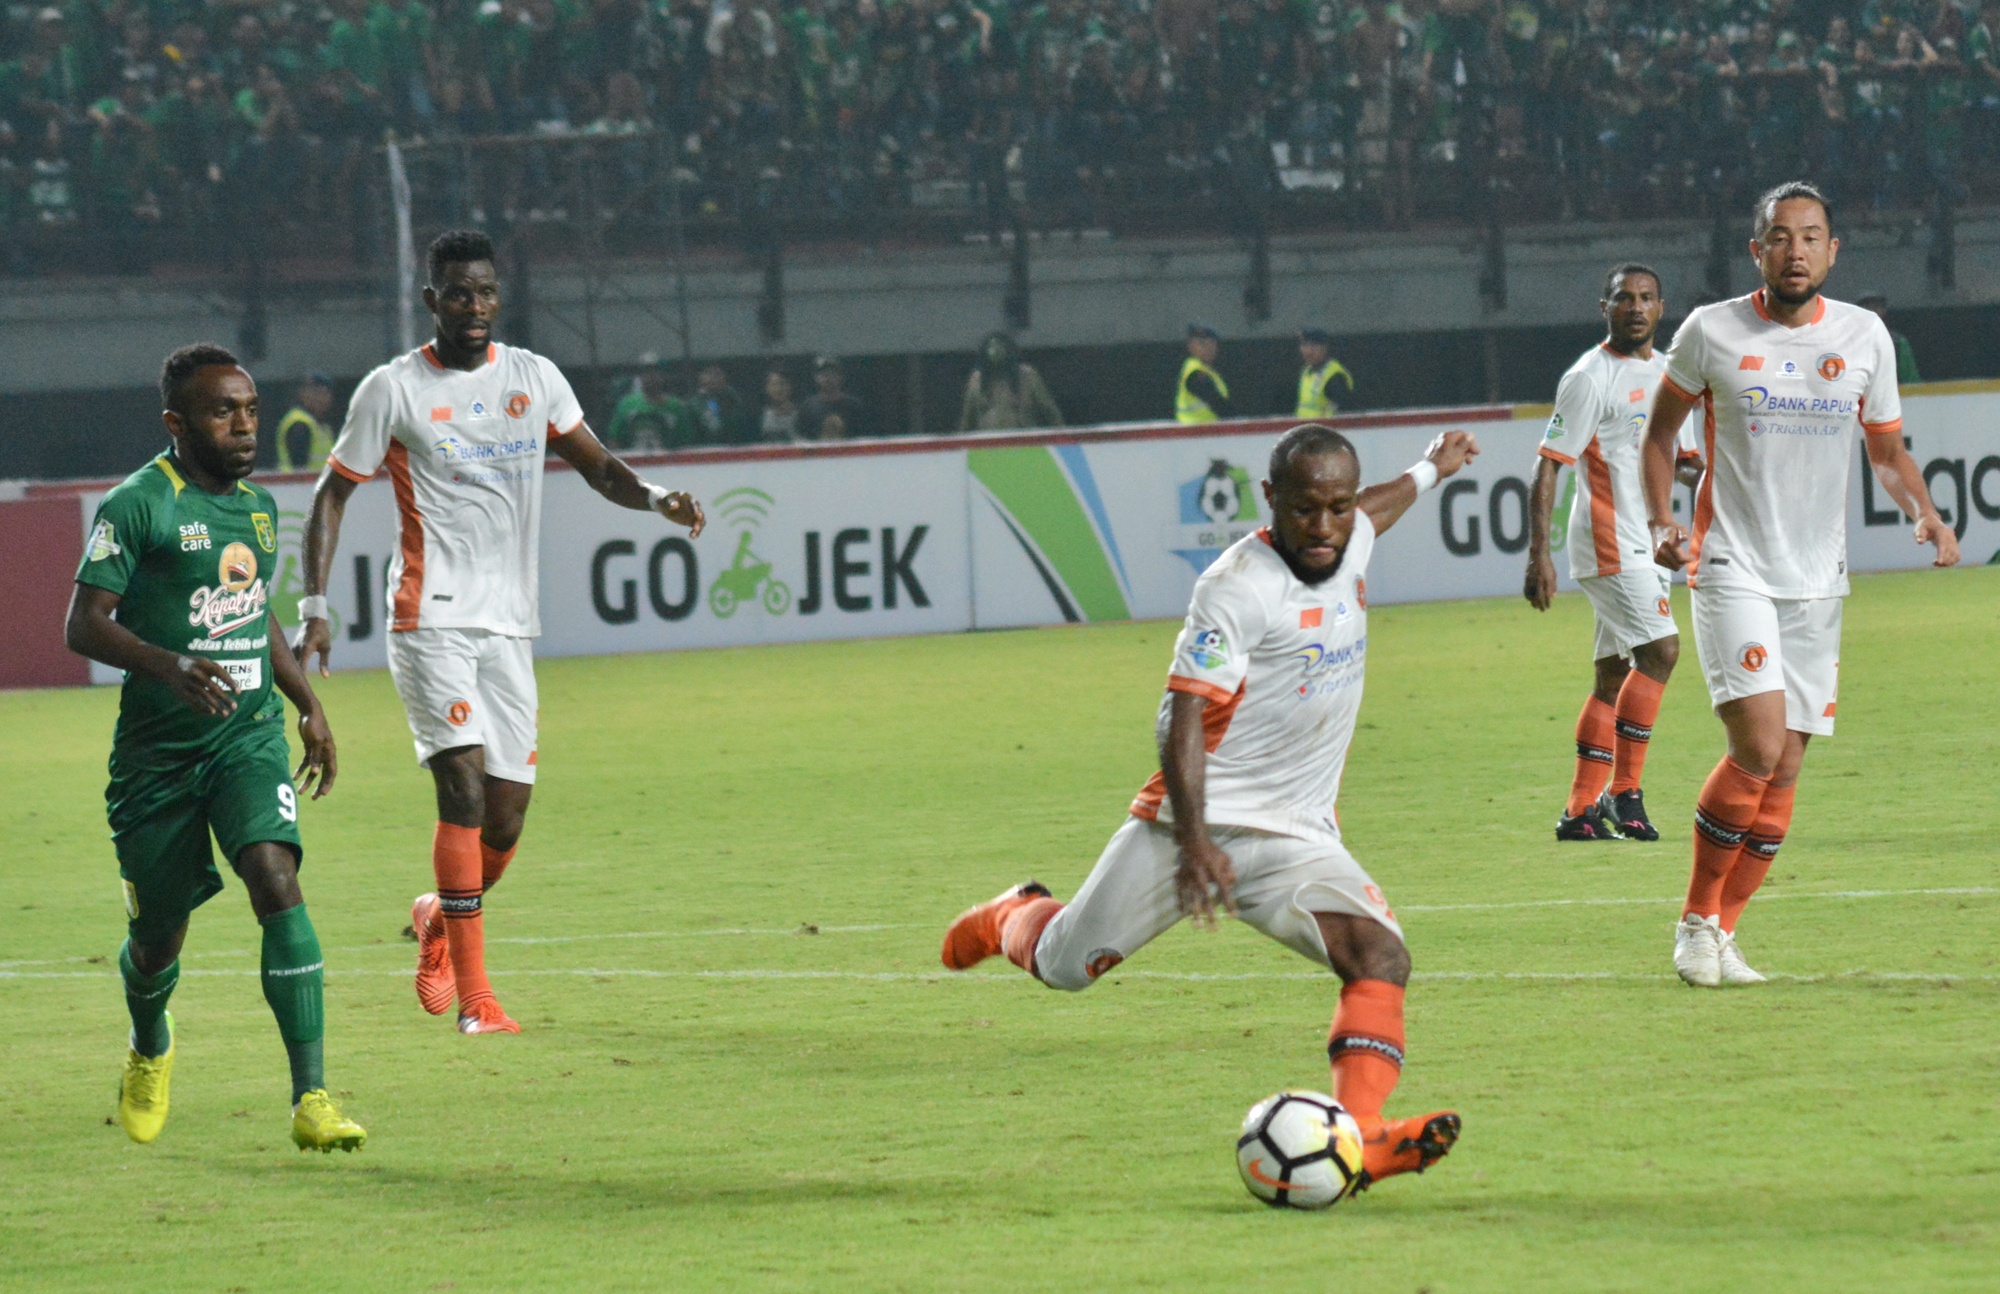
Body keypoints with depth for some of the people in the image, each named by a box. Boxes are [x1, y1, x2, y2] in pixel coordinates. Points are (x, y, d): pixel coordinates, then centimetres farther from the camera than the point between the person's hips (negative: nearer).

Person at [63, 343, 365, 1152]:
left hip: (249, 736, 3)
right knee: (158, 932, 8)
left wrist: (309, 706, 24)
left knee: (277, 881, -20)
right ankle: (150, 1053, 44)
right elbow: (84, 624, -15)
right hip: (157, 750, -3)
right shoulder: (137, 505, -10)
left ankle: (311, 1100, -26)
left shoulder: (257, 504, 11)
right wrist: (170, 666, -30)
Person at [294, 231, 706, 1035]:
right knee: (464, 785, -18)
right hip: (431, 620, -4)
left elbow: (596, 465, 15)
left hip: (510, 626, 4)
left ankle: (440, 918, 34)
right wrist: (313, 606, -6)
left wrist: (656, 500, -7)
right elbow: (332, 494, 3)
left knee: (506, 821, 2)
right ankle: (474, 997, -17)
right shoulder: (393, 390, -2)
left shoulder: (534, 378, 9)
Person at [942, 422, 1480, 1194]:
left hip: (1296, 839, 5)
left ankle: (1358, 1134, -35)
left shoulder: (1349, 545, 5)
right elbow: (1185, 718, -23)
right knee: (1063, 967, 8)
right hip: (1196, 823, -5)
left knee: (1381, 958, -22)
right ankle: (1012, 919, 44)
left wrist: (1429, 472, 52)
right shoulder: (1236, 588, -19)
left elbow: (1373, 511, 32)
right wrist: (1194, 841, -34)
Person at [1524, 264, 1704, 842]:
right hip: (1608, 546, -9)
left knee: (1615, 674, 8)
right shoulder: (1590, 377, -10)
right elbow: (1549, 465, -14)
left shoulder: (1664, 371, 15)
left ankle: (1580, 811, 12)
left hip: (1647, 545, 9)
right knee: (1660, 649, -18)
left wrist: (1704, 470, 3)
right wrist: (1538, 554, -21)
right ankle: (1624, 794, -13)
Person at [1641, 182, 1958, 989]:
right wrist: (1661, 520, -3)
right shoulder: (1711, 333, -3)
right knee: (1759, 747, -19)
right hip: (1732, 569, -4)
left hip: (1816, 580, 4)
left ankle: (1722, 933, 17)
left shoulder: (1864, 338, 4)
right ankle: (1697, 919, -3)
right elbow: (1661, 428, 12)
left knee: (1783, 771, 3)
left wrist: (1924, 512, -4)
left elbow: (1887, 450, 15)